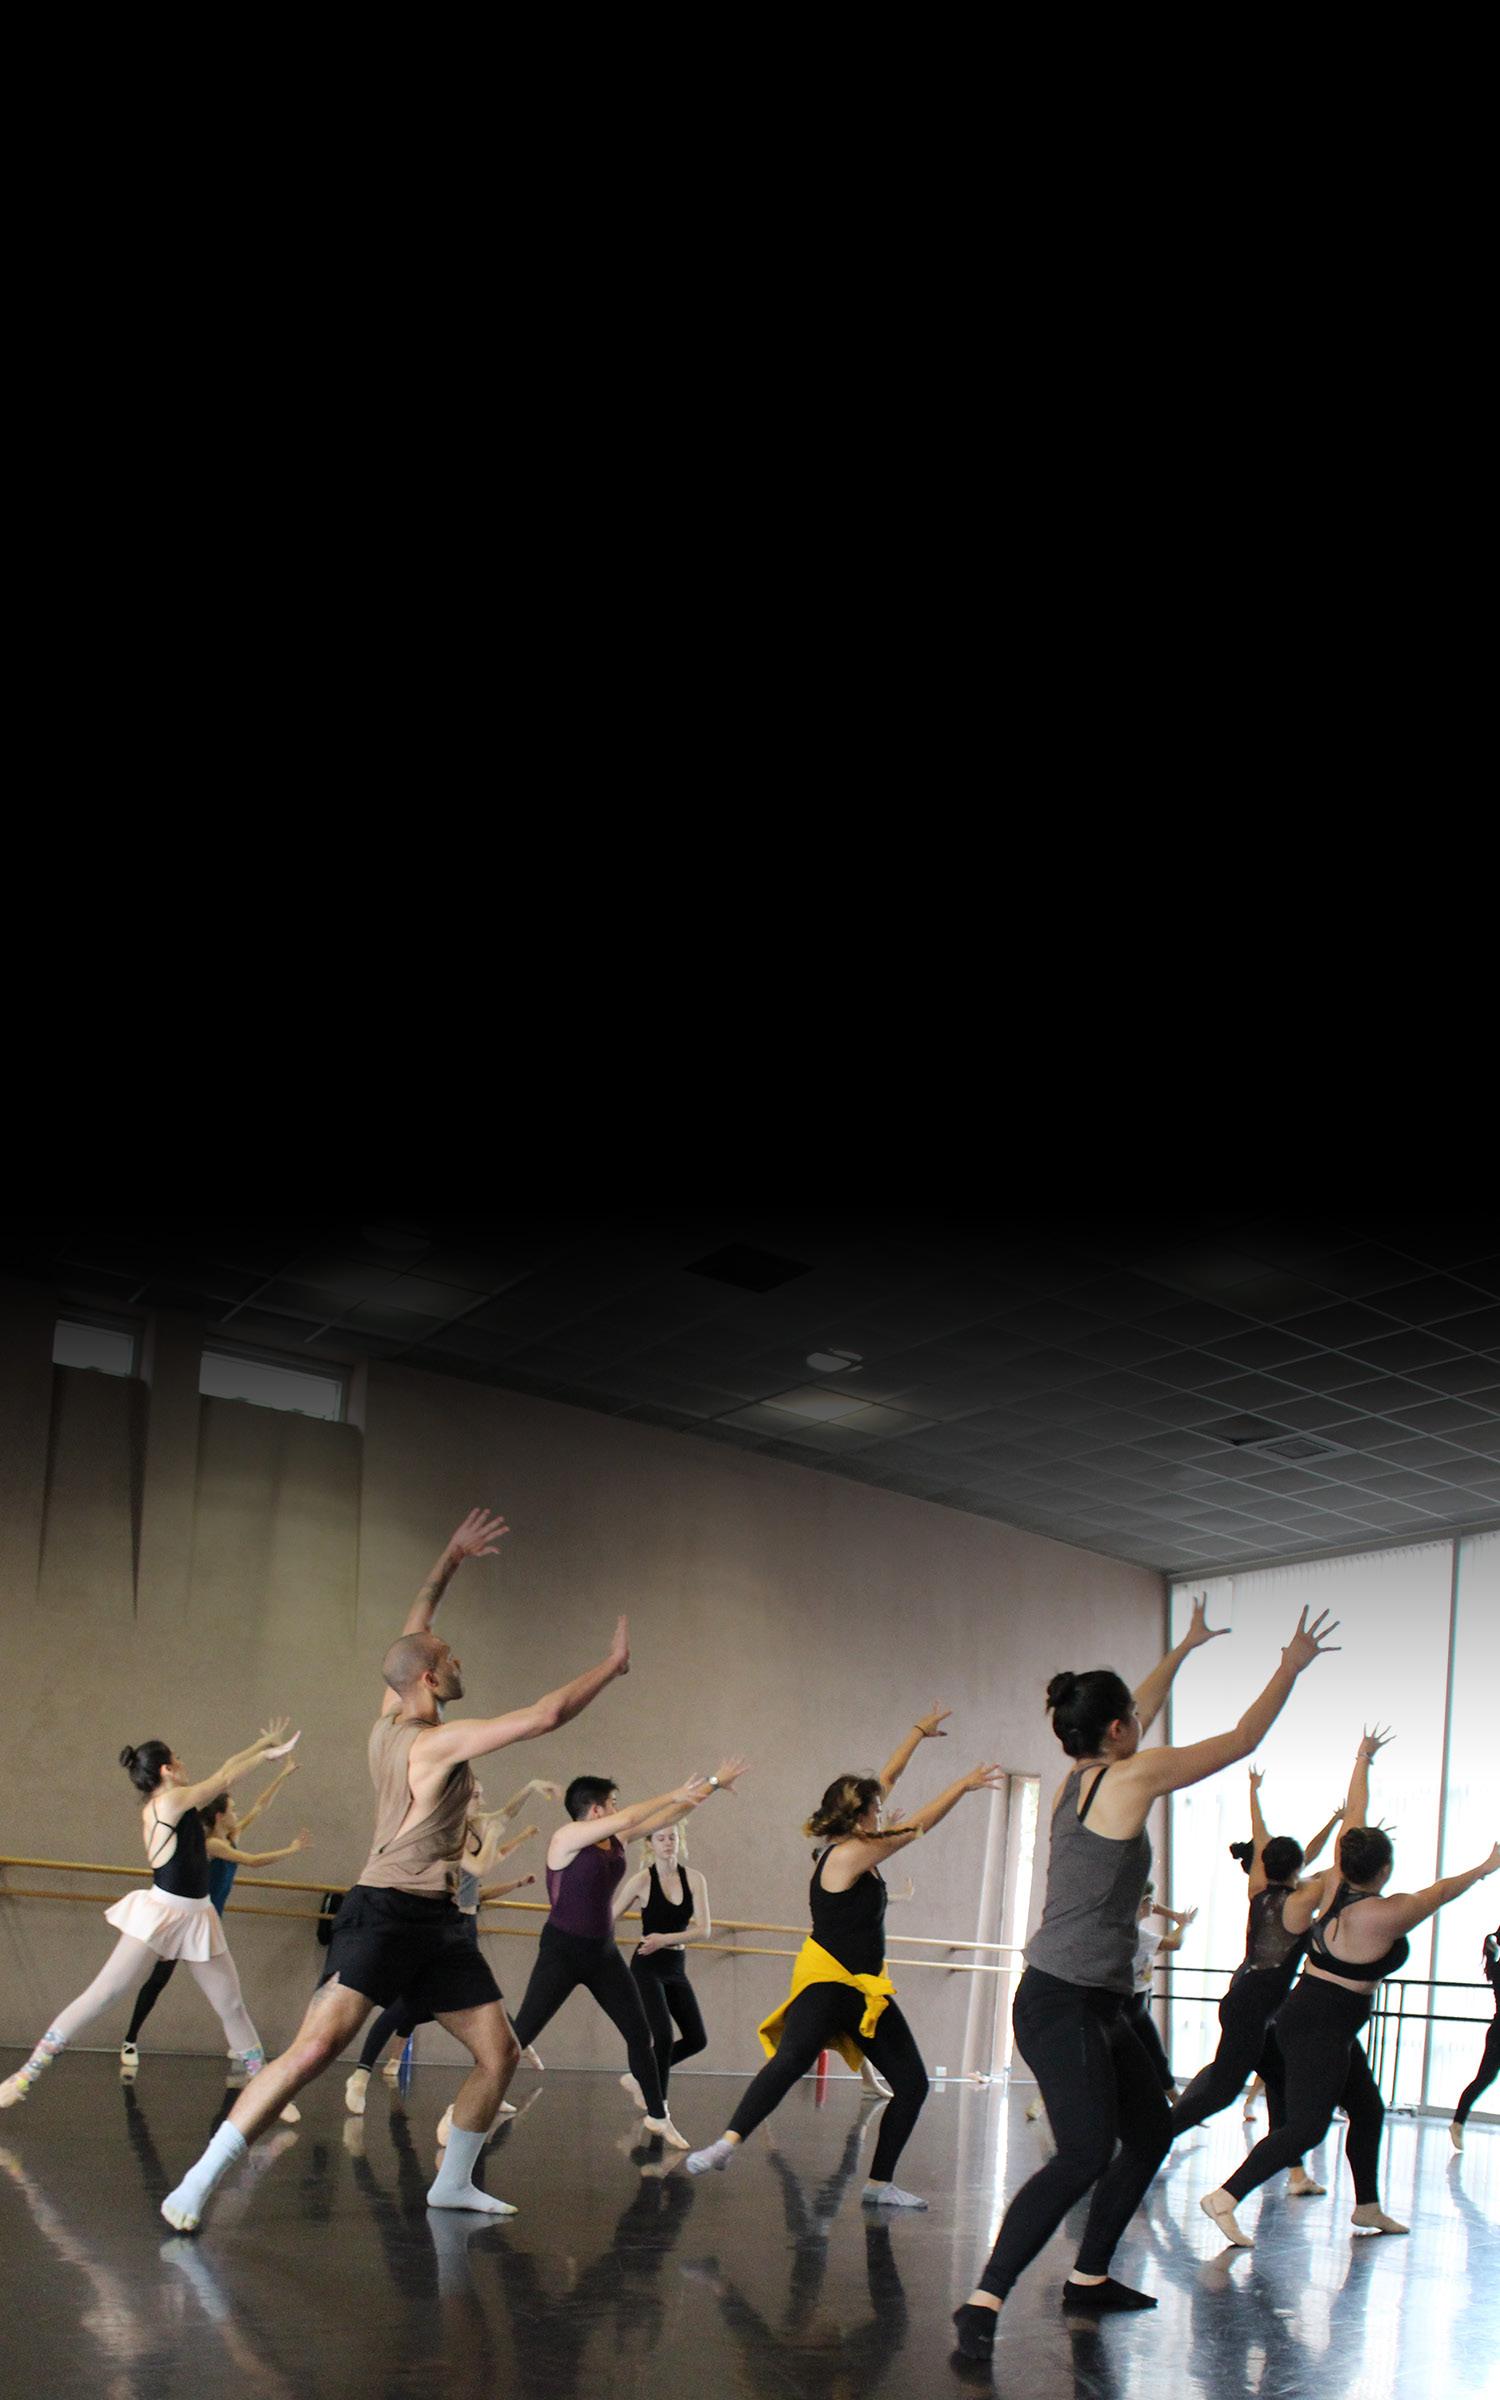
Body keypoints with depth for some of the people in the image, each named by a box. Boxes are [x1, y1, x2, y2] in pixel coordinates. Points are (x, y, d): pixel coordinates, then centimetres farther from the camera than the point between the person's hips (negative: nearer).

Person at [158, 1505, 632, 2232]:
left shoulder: (388, 1723, 8)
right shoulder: (439, 1741, -15)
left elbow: (412, 1632, 23)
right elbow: (544, 1715, -20)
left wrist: (450, 1560, 25)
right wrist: (613, 1666, -9)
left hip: (436, 1923, 10)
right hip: (385, 1914, -10)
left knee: (499, 2052, 9)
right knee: (316, 2046, -19)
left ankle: (453, 2181, 24)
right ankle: (199, 2182, -13)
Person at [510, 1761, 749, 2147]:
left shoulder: (616, 1838, 4)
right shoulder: (567, 1838, -16)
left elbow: (663, 1818, 10)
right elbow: (629, 1818, -25)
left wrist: (714, 1783, 12)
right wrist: (674, 1794, -16)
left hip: (603, 1952, 7)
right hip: (562, 1951, -7)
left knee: (640, 2033, 8)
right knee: (519, 2035, -10)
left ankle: (658, 2116, 24)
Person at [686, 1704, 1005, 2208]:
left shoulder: (854, 1848, 8)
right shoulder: (847, 1856, -16)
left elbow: (884, 1782, 19)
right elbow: (918, 1826, -12)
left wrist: (919, 1733, 26)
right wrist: (964, 1784, -4)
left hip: (866, 1988, 10)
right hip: (825, 1981, -10)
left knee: (912, 2082, 6)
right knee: (794, 2057, -32)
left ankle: (880, 2183, 14)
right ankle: (726, 2144, -38)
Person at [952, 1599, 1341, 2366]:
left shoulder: (1081, 1778, 9)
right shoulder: (1134, 1776, -13)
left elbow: (1138, 1713, 29)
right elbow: (1242, 1739, -3)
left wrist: (1183, 1650, 41)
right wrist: (1293, 1666, 10)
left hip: (1097, 2006, 10)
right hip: (1061, 2004, -10)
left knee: (1151, 2132, 17)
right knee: (1085, 2154, -17)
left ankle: (1088, 2278, 24)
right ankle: (982, 2302, -18)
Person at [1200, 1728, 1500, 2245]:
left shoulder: (1337, 1882, -2)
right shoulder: (1382, 1914, -21)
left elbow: (1354, 1815, 11)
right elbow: (1440, 1891, -5)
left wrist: (1363, 1757, 23)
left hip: (1310, 2017, 10)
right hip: (1320, 2027, -10)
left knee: (1368, 2111, 20)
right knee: (1306, 2126, -10)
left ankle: (1367, 2207, 33)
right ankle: (1225, 2198, -15)